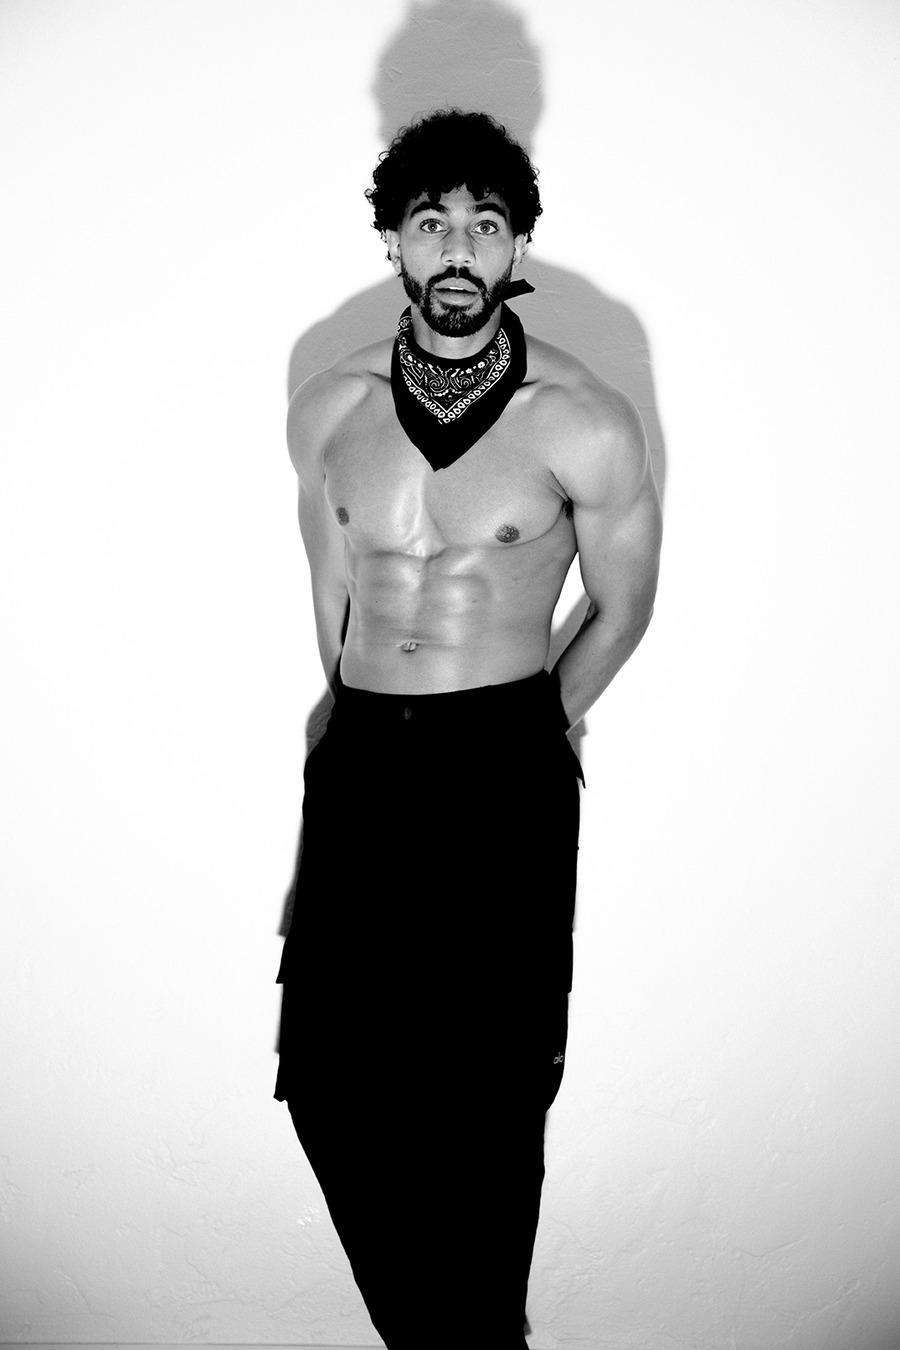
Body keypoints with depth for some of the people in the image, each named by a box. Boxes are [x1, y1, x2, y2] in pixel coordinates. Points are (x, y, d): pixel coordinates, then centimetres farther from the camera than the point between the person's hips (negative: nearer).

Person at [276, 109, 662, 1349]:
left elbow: (623, 608, 6)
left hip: (503, 774, -4)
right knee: (327, 1075, 8)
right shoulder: (327, 410, 4)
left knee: (486, 1104, 4)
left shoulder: (586, 425, -8)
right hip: (356, 764, 4)